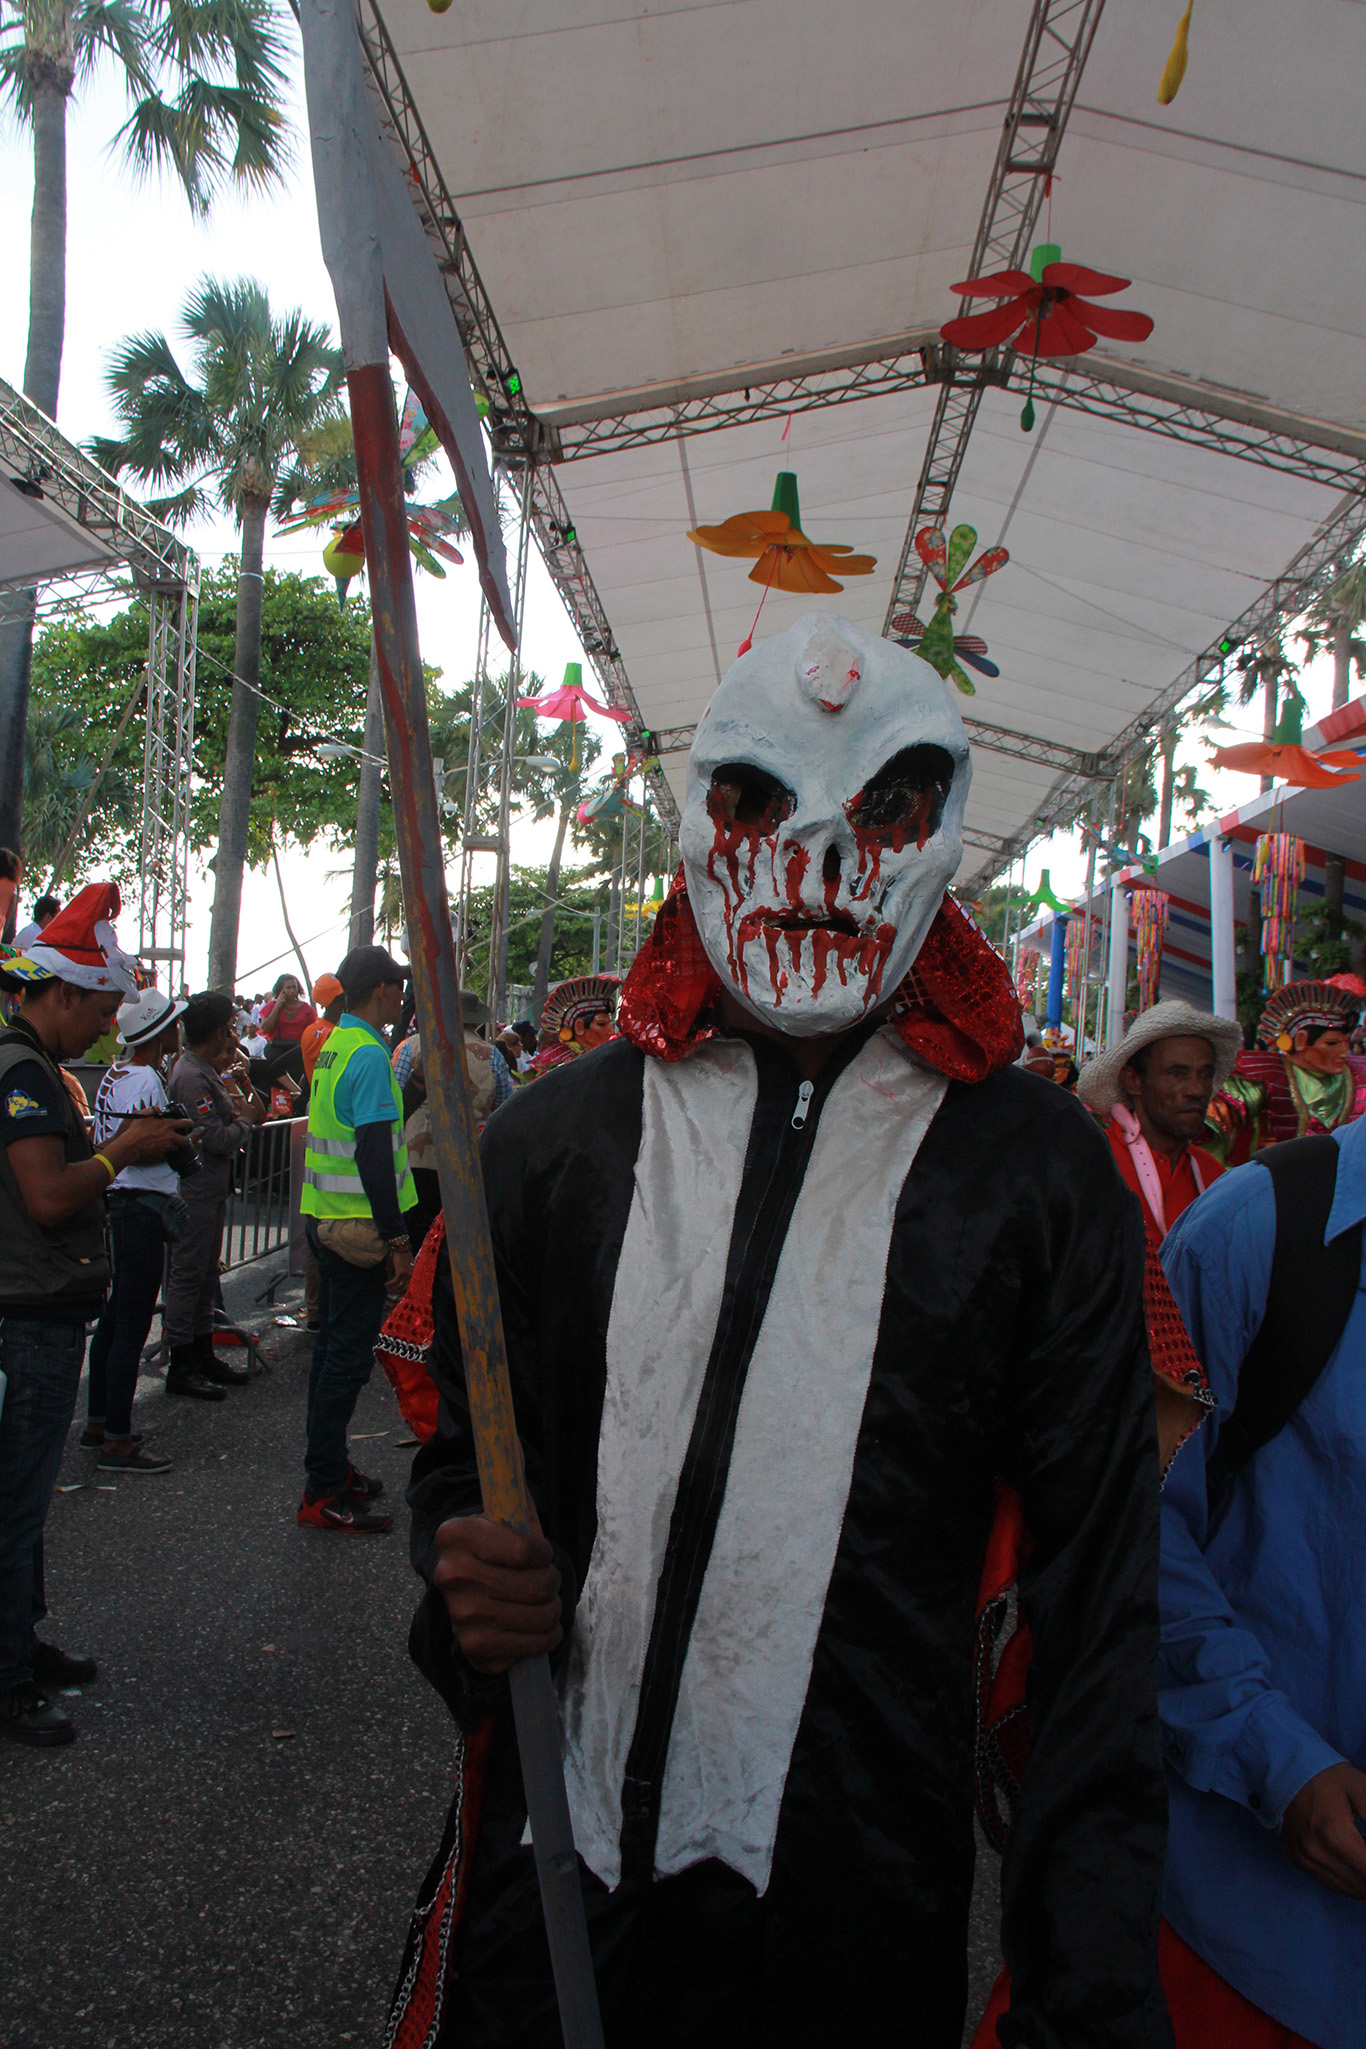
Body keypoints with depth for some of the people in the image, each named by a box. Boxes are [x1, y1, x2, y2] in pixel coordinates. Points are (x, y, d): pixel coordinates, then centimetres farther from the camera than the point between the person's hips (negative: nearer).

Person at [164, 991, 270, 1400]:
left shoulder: (206, 1071, 13)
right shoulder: (192, 1077, -20)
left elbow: (221, 1117, 13)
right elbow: (218, 1139, -24)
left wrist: (240, 1082, 4)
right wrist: (247, 1118, -6)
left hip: (210, 1188, 11)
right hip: (196, 1189, -11)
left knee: (205, 1273, 17)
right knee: (188, 1273, -3)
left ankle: (203, 1355, 27)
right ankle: (181, 1368, 5)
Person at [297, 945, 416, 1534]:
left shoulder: (334, 1045, 12)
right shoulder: (369, 1054, -17)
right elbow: (374, 1154, -23)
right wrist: (397, 1239, -20)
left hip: (325, 1216, 10)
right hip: (358, 1224, -10)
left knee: (333, 1344, 17)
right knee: (349, 1352, -3)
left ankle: (327, 1468, 28)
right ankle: (324, 1493, 3)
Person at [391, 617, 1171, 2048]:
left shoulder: (1042, 1178, -8)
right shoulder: (551, 1140, -3)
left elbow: (1097, 1594, -6)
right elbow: (459, 1458, 9)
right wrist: (471, 1588, -13)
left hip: (860, 1917, -1)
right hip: (552, 1870, 2)